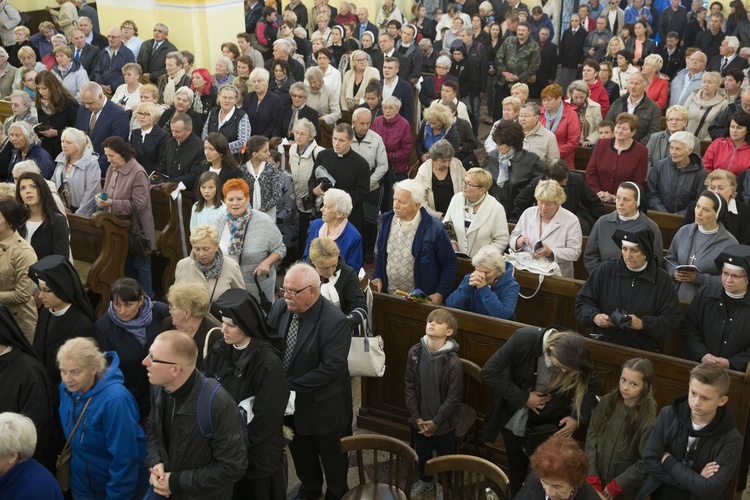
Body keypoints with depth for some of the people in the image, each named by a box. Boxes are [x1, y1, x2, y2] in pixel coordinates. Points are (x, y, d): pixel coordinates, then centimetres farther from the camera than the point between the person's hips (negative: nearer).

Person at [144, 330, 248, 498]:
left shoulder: (218, 404, -32)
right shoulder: (159, 387, -11)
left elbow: (233, 467, -26)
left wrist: (177, 482, -21)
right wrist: (155, 463, -12)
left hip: (204, 495, -5)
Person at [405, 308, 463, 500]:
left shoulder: (453, 361, -23)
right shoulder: (414, 353, -12)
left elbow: (454, 396, -17)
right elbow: (409, 386, -5)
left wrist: (436, 421, -15)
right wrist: (416, 417, -8)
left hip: (444, 421, -3)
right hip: (419, 419, 3)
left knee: (445, 455, 18)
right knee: (421, 452, 24)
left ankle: (443, 484, 45)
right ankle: (425, 480, 51)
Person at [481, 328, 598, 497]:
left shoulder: (574, 356, -21)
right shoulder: (524, 339, -30)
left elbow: (591, 384, -5)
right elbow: (488, 373, -25)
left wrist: (578, 418, -18)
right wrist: (523, 398, -25)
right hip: (515, 418, -1)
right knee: (517, 466, 16)